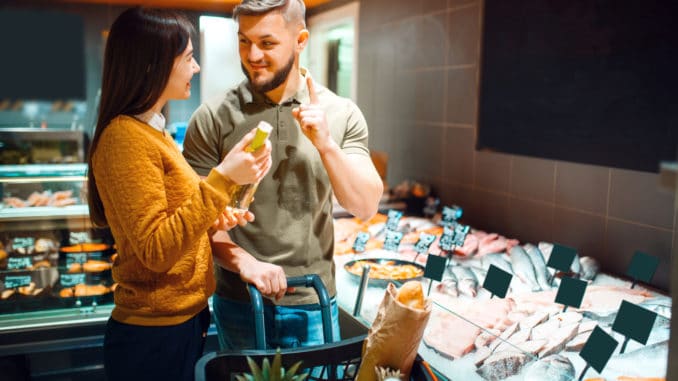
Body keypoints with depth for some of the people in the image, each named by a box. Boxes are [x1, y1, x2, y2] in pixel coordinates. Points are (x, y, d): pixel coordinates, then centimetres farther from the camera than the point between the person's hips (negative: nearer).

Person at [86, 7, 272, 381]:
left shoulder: (150, 130, 11)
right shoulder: (126, 137, -19)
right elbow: (156, 250, -24)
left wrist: (211, 219, 2)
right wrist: (221, 180, -27)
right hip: (156, 335, -9)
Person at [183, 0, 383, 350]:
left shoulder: (342, 114, -4)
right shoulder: (212, 118, -7)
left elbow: (365, 207, -8)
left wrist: (325, 144, -22)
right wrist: (243, 260, -20)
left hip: (314, 304, 1)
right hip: (239, 304, 0)